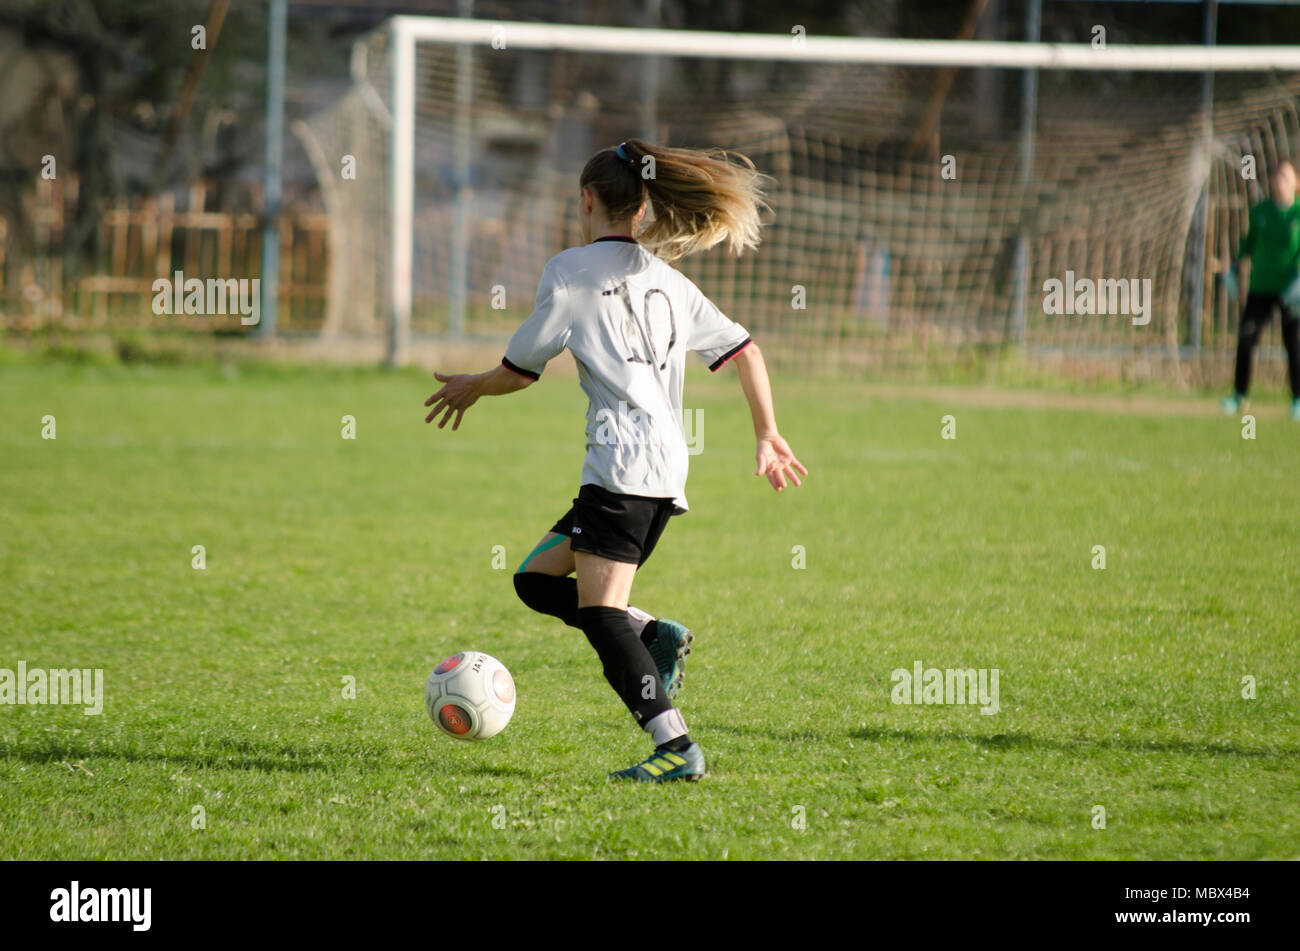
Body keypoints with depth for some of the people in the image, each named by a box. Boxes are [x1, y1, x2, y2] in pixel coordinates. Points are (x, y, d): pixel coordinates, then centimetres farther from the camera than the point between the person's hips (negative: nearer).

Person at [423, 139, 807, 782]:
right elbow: (743, 351, 17)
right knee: (536, 579, 16)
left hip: (623, 458, -8)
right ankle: (656, 637, -2)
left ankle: (675, 747, -23)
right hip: (670, 467, 8)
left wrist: (470, 388, 24)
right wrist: (768, 435, 21)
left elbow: (520, 369, 5)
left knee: (600, 613, -12)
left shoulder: (571, 270, 1)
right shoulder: (666, 279, 20)